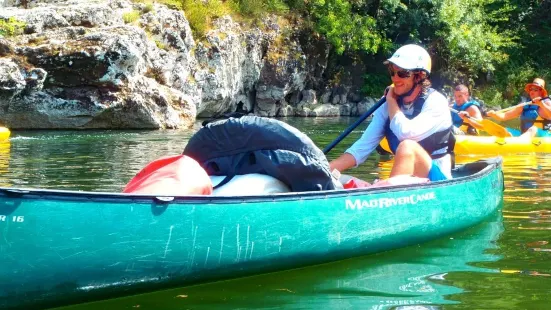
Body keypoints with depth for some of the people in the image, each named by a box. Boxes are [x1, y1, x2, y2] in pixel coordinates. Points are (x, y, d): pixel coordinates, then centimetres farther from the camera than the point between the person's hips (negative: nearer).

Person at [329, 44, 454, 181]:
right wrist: (326, 170, -18)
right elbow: (362, 147, -4)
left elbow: (407, 133, -26)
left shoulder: (435, 101, -10)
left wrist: (392, 101, -10)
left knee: (407, 146, -33)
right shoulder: (387, 107, 5)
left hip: (436, 180, -5)